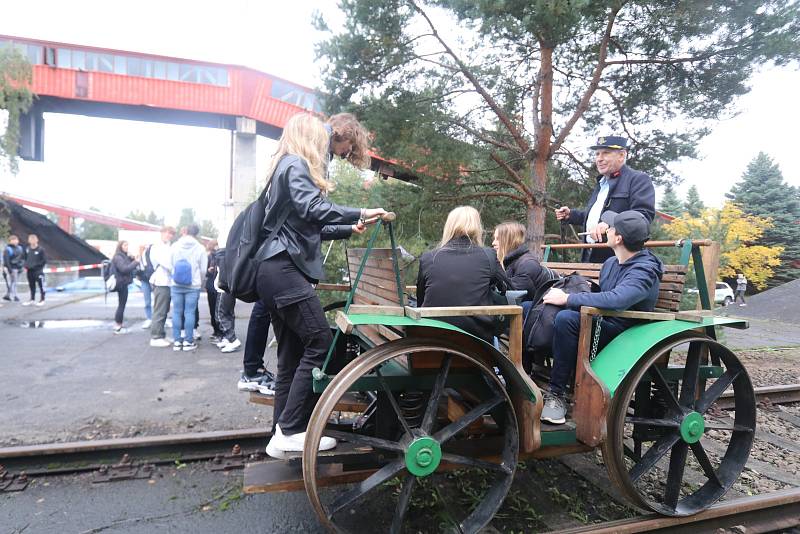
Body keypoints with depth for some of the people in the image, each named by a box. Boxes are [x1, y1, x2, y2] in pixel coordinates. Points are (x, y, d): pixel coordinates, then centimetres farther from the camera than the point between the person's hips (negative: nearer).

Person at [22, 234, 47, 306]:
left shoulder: (41, 250, -8)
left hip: (38, 271, -6)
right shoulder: (27, 249, 8)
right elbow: (25, 258, 22)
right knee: (31, 286, 14)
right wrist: (26, 264, 4)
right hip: (30, 271, 6)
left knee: (41, 286, -1)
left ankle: (42, 300, 7)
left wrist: (36, 265, -14)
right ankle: (32, 299, 24)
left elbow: (44, 260, -8)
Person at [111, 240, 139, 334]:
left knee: (121, 305, 13)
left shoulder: (124, 257, 16)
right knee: (121, 305, -5)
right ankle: (118, 327, 0)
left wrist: (134, 260, 2)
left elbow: (129, 266, 16)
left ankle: (118, 325, 19)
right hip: (121, 284, -10)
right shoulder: (118, 257, -12)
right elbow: (124, 269, -25)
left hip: (123, 283, 10)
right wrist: (136, 262, -20)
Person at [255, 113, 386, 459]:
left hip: (276, 270, 10)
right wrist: (359, 213, -20)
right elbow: (312, 209, -22)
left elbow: (310, 227, 29)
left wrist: (351, 229, 34)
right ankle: (290, 431, -8)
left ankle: (283, 435, 12)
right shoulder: (296, 165, -3)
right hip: (285, 268, -10)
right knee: (320, 344, -12)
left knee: (292, 353, 8)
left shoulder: (287, 166, 27)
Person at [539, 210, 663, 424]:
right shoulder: (611, 262, 10)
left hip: (621, 336, -8)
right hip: (600, 325, 8)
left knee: (566, 318, -36)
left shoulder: (644, 272, -18)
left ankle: (557, 394, -22)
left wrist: (567, 299, -29)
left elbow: (615, 300, -38)